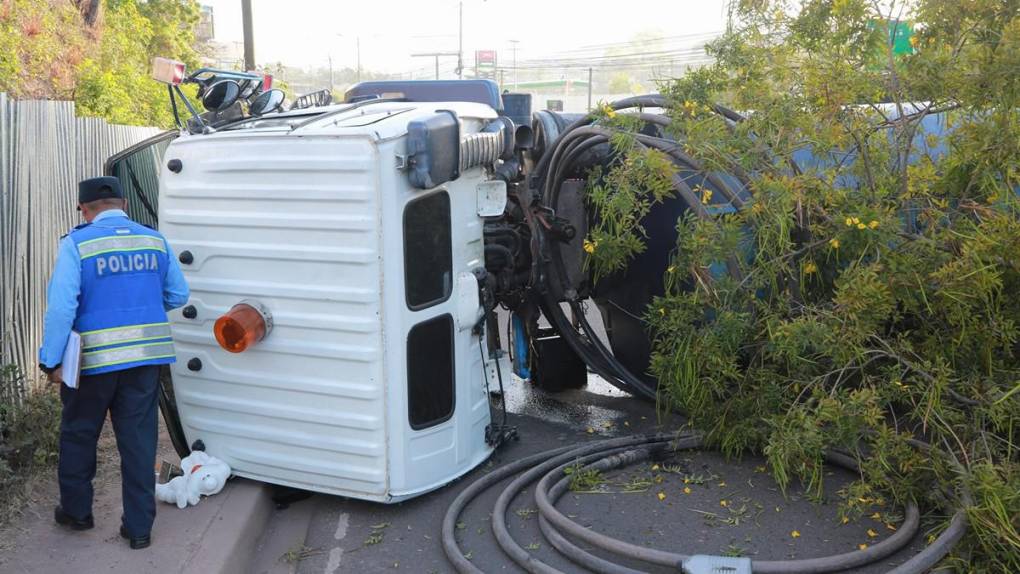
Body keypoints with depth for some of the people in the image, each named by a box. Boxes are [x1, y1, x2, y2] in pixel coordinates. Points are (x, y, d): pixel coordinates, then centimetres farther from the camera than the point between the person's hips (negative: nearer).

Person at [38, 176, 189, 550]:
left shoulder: (76, 245, -10)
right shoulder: (154, 241, 2)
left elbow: (61, 307, -16)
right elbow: (178, 295, 7)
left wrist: (51, 361, -10)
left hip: (94, 361, -3)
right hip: (146, 357, 3)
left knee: (78, 436, 19)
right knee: (139, 441, 10)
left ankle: (76, 511, 34)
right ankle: (139, 526, 14)